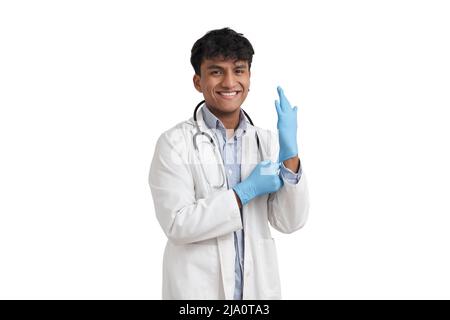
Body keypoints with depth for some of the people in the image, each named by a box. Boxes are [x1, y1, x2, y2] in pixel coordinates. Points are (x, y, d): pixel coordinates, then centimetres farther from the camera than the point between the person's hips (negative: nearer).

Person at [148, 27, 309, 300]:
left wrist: (290, 153, -15)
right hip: (197, 289, -3)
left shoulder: (268, 141, 1)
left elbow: (290, 223, -4)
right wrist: (246, 191, -18)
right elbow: (177, 224, -16)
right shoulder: (175, 143, -10)